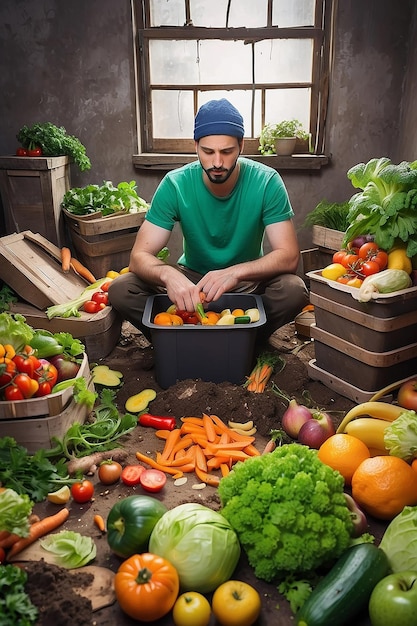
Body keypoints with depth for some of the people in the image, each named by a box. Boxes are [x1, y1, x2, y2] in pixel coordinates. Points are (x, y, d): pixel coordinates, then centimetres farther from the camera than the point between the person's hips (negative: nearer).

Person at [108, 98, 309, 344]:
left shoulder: (267, 182, -19)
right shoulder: (175, 184, -18)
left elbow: (289, 256, -23)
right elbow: (140, 256, -20)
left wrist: (236, 272, -43)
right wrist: (168, 274, -45)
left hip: (248, 280, 0)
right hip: (191, 277, 1)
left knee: (294, 290, -32)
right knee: (121, 291, -22)